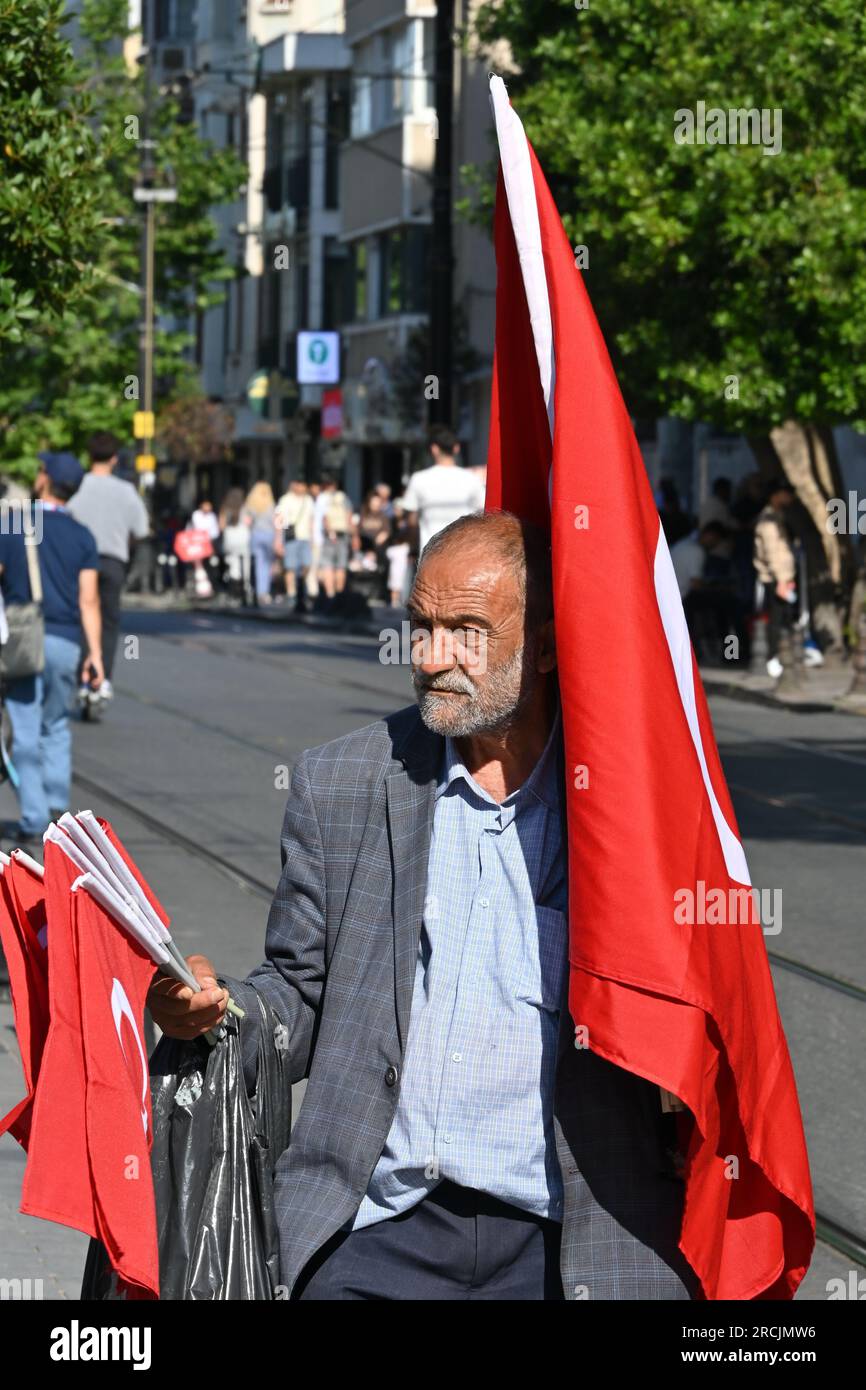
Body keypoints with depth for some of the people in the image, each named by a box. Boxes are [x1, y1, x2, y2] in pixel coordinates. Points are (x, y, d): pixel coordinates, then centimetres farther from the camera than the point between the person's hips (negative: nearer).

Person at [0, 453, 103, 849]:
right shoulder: (82, 537, 3)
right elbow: (88, 600, -2)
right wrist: (95, 653, 0)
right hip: (65, 642, 2)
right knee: (56, 726, 18)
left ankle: (34, 822, -3)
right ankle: (57, 805, 4)